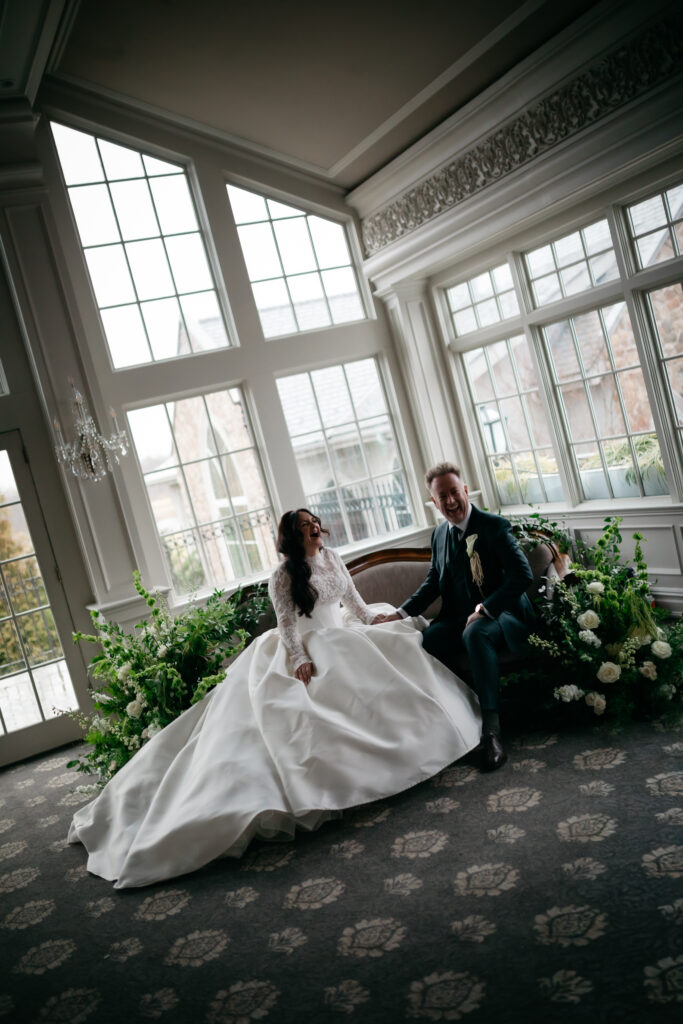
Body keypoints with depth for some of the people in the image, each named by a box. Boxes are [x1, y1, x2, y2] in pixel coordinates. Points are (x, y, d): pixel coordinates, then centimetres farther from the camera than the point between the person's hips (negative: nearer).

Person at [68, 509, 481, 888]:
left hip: (340, 636, 7)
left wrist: (374, 619, 8)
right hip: (307, 648, -7)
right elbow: (287, 626, -14)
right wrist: (299, 661, -26)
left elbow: (353, 597, 18)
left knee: (400, 644, -3)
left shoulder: (332, 557, 9)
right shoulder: (284, 576, -11)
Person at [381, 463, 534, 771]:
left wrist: (485, 608, -22)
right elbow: (433, 583, 20)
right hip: (459, 618, 5)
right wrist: (400, 613, 6)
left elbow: (523, 575, -14)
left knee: (475, 632, -39)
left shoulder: (494, 526, -5)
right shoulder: (440, 534, 14)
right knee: (425, 640, -27)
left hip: (501, 614, -5)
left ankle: (491, 729, -38)